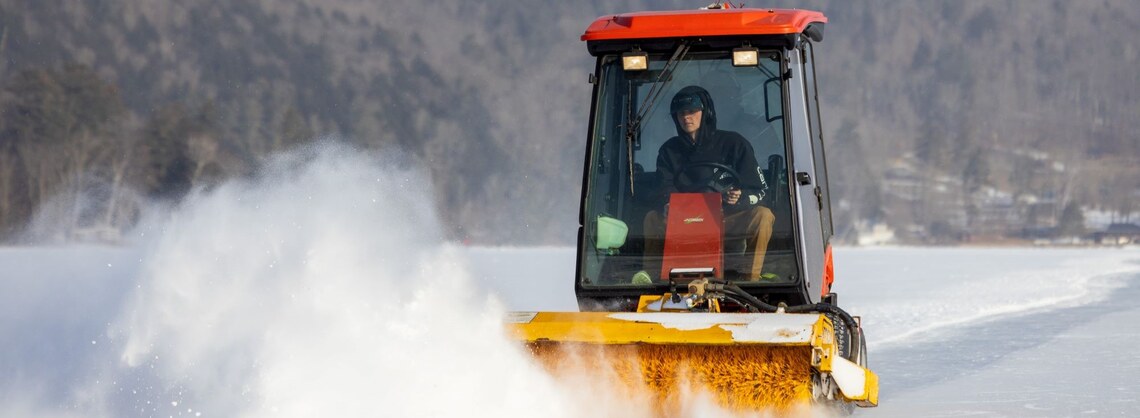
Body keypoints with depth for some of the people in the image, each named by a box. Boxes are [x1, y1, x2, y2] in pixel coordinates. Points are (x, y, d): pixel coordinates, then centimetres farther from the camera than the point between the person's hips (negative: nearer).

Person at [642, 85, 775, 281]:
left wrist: (739, 199, -26)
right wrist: (669, 209, -26)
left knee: (763, 216, -30)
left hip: (728, 222, -2)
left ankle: (750, 280, -29)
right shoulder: (669, 151, 7)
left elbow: (759, 190, -3)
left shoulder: (734, 144, -1)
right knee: (652, 219, -24)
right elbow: (665, 194, -1)